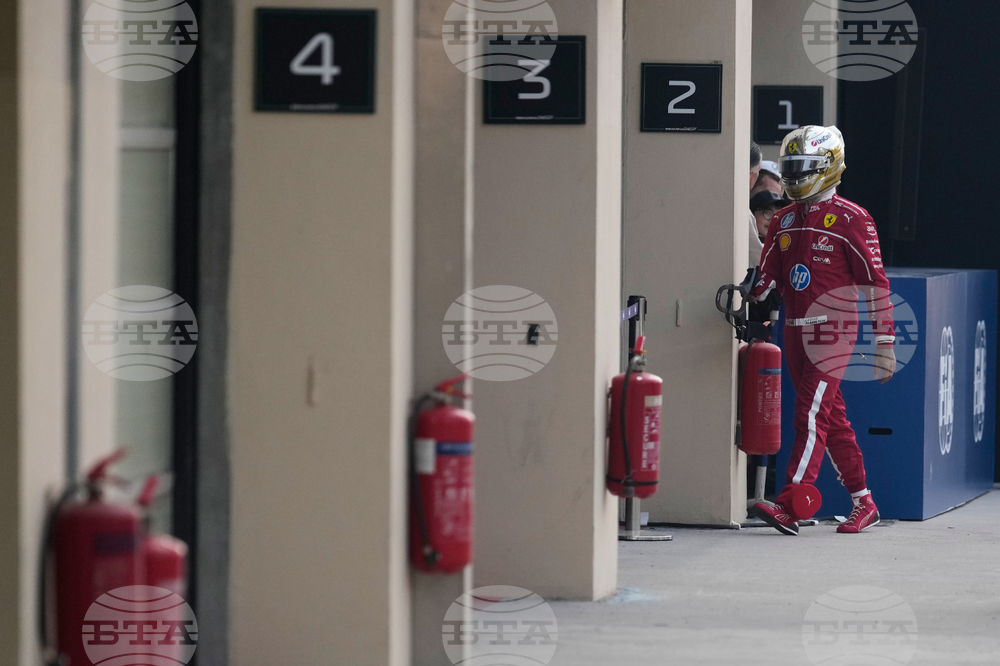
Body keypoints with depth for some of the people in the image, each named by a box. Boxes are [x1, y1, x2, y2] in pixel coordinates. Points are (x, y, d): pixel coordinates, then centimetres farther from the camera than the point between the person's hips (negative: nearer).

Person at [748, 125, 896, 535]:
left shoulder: (849, 219, -8)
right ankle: (863, 504, 21)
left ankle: (789, 508, -21)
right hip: (795, 331, 7)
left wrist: (885, 343, -9)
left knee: (811, 415, -15)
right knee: (833, 419, 12)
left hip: (832, 328, -7)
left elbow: (875, 282, -7)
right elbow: (766, 278, 16)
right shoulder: (785, 221, 14)